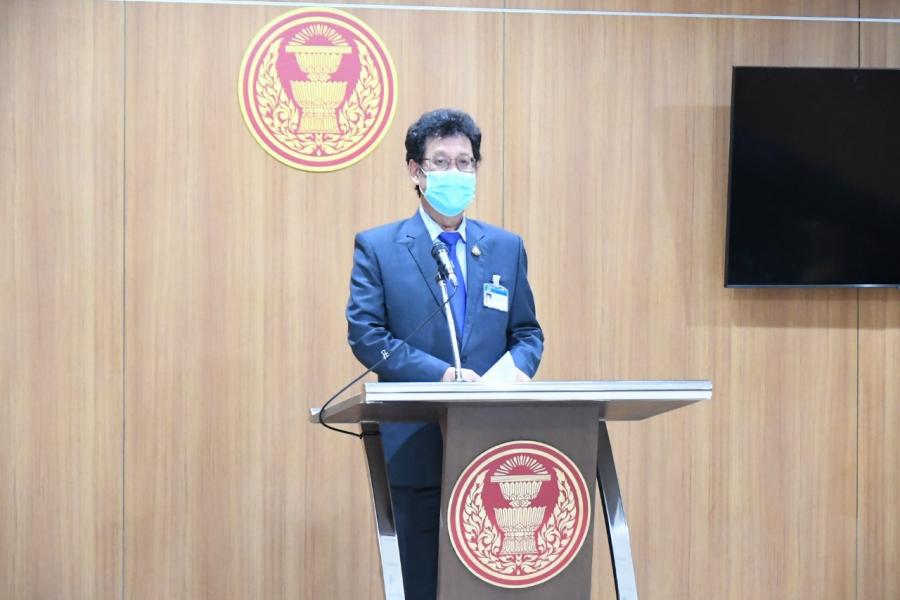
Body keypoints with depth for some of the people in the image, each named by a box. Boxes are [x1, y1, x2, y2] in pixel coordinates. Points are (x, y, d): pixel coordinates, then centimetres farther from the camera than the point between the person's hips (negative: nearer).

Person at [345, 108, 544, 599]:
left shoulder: (506, 248, 14)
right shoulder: (377, 247, 3)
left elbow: (527, 331, 16)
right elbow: (365, 334, -5)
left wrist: (519, 367, -8)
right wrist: (440, 374, -16)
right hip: (416, 444, -3)